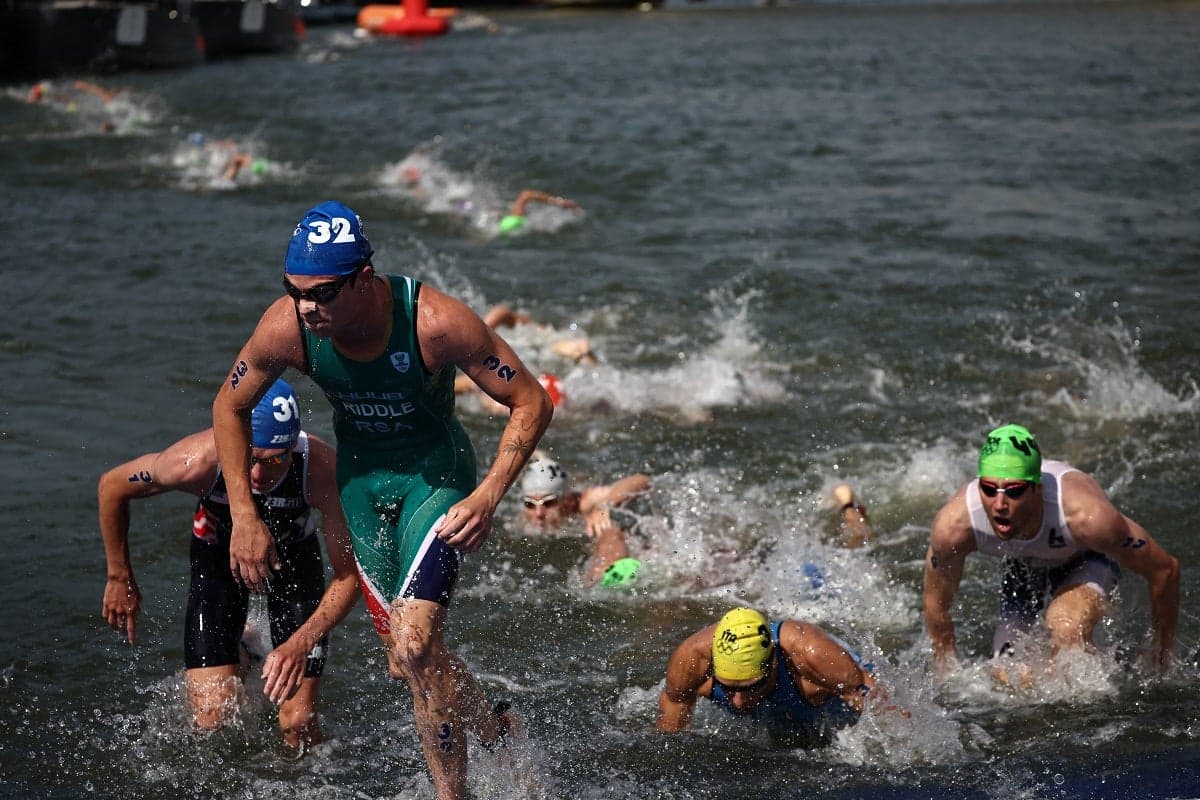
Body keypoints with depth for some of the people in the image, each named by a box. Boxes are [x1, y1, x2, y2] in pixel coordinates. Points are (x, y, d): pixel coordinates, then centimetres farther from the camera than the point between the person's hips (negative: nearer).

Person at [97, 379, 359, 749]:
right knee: (212, 718, -10)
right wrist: (120, 579, -7)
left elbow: (349, 575, -29)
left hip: (293, 556, 0)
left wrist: (303, 642, -44)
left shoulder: (322, 468, -37)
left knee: (298, 723, -8)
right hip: (219, 552, 0)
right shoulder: (198, 461, -37)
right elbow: (111, 486, -16)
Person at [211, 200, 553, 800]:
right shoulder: (285, 328, -22)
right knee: (408, 662, 10)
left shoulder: (434, 322, -31)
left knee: (414, 647, -19)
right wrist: (244, 517, -6)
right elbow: (229, 407, -2)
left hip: (435, 473, -4)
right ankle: (496, 730, 37)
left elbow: (532, 403, -20)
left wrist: (489, 495, -32)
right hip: (358, 476, 4)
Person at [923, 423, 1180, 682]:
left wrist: (1162, 651, -12)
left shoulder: (1085, 515, -43)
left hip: (1087, 557, -3)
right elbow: (936, 605, -16)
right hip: (1023, 565, 3)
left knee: (1067, 629, -33)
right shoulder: (953, 524, -37)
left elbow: (1165, 570, -26)